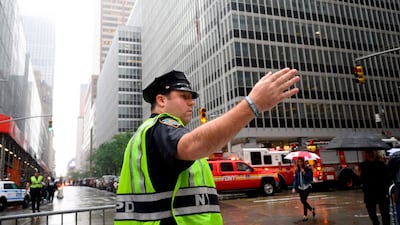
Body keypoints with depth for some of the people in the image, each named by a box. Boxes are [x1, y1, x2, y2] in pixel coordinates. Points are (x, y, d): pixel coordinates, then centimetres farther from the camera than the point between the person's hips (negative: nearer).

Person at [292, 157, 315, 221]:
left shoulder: (308, 169, -5)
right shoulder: (297, 170, 5)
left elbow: (310, 177, -9)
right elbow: (295, 179, 6)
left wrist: (304, 173, -22)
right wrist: (294, 188, -2)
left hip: (307, 187, -4)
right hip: (300, 187, 4)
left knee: (304, 200, -12)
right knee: (303, 201, 5)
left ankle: (305, 216, 4)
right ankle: (312, 209, 29)